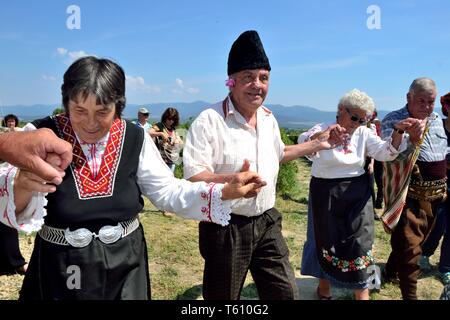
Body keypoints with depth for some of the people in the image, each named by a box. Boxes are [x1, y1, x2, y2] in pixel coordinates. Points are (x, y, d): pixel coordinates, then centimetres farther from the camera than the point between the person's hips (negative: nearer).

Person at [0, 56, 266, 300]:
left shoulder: (135, 138, -6)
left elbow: (168, 191, -2)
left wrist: (226, 192, -14)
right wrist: (24, 184, -49)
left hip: (126, 266, 2)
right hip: (61, 272, -1)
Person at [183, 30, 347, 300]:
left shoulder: (269, 119, 7)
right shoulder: (209, 121, -17)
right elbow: (193, 176, -21)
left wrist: (317, 144, 22)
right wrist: (233, 179, -38)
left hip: (267, 222, 6)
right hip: (225, 227, -5)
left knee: (286, 293, 13)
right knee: (222, 297, 14)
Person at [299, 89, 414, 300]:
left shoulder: (364, 134, 3)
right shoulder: (322, 129, -7)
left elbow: (386, 152, -5)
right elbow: (303, 143, -27)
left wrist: (398, 132, -23)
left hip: (357, 194, 2)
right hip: (326, 193, -2)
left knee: (358, 241, 4)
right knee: (327, 239, 10)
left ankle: (362, 292, 19)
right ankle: (324, 285, 33)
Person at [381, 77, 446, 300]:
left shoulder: (436, 120, 10)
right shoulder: (392, 121, -12)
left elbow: (444, 153, 21)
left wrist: (443, 184, 17)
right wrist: (412, 139, -38)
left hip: (435, 193, 7)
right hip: (409, 194, -7)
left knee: (418, 239, 19)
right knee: (409, 244, -5)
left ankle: (390, 272, 39)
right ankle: (410, 294, 8)